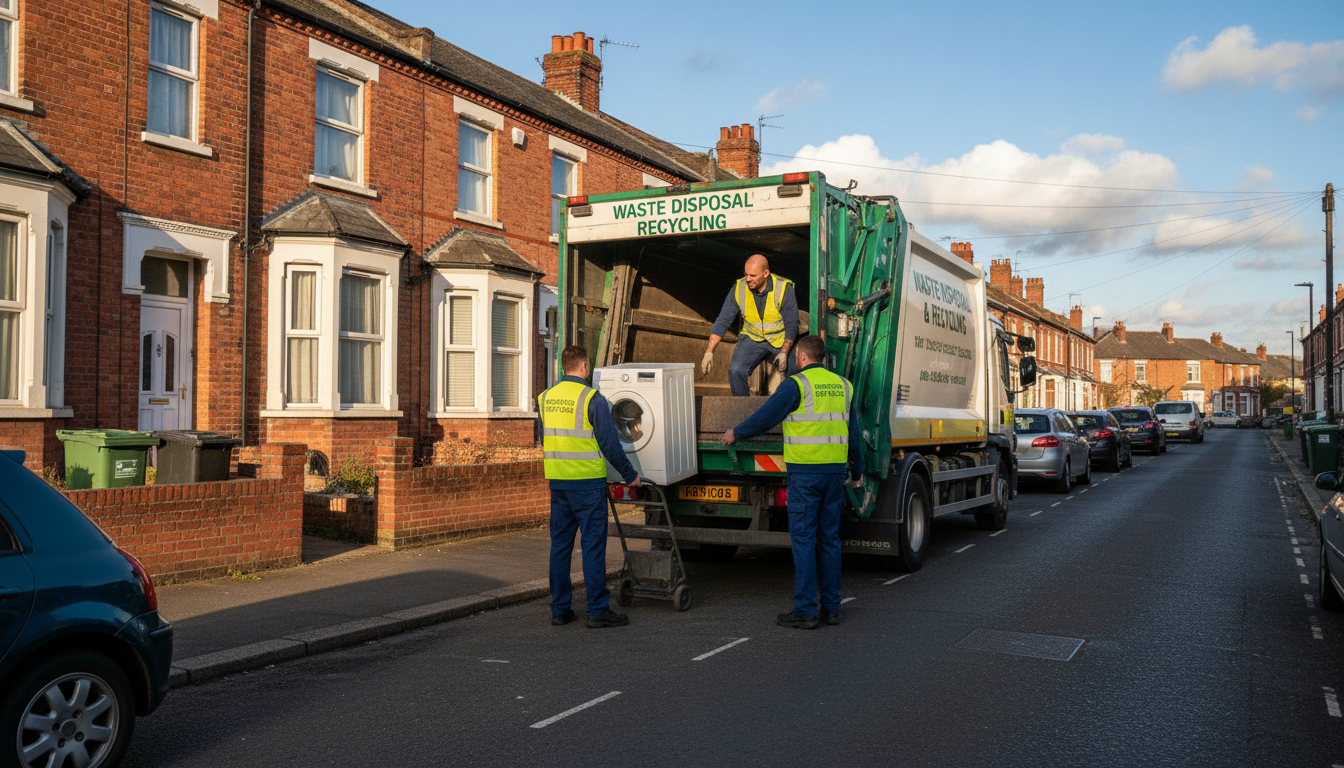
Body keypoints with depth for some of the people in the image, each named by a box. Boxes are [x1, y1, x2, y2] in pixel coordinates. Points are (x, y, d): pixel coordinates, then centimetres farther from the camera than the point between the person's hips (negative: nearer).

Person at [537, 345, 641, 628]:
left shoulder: (546, 398, 7)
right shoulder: (592, 399, -11)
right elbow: (609, 443, -10)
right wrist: (630, 475, 2)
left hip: (557, 480, 6)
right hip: (587, 480, -6)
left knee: (560, 544, 11)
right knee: (593, 544, -1)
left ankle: (560, 609, 15)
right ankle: (598, 610, 1)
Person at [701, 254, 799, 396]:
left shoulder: (784, 289, -15)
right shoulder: (739, 289, -8)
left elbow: (791, 326, -11)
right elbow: (722, 322, -4)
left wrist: (784, 353, -25)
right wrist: (709, 351, -13)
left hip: (781, 341, -1)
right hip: (752, 339, 2)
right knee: (735, 371, -24)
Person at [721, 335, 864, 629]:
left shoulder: (796, 384, -8)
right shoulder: (843, 385, 11)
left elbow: (765, 417, -6)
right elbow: (854, 434, 16)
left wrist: (736, 432, 11)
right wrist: (857, 471, 26)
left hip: (805, 472, -6)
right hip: (834, 471, 6)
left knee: (803, 540, -2)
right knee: (829, 539, 11)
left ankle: (805, 611, 0)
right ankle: (831, 607, 16)